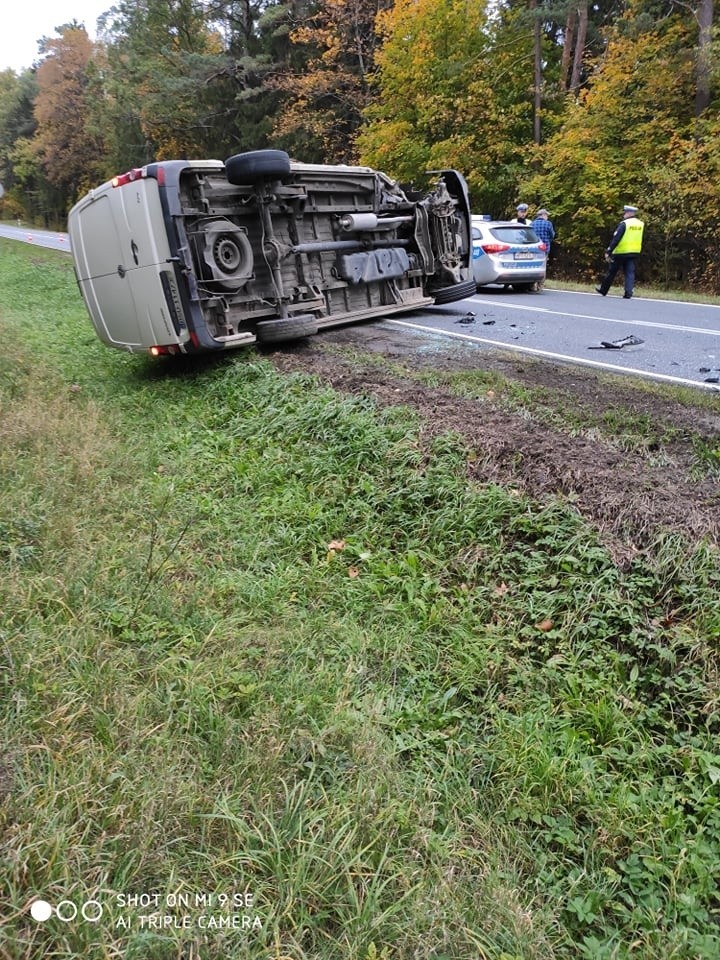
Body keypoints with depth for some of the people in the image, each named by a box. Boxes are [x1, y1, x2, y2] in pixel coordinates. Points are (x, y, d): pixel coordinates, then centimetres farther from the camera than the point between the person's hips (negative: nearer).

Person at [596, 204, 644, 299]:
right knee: (630, 273, 4)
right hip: (634, 253, 5)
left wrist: (608, 251, -15)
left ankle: (603, 290, 21)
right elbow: (639, 239, 11)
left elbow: (615, 239, -16)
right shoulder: (641, 224, 8)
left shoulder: (624, 224, -12)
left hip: (621, 252, -5)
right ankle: (628, 293, -6)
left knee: (611, 272, 8)